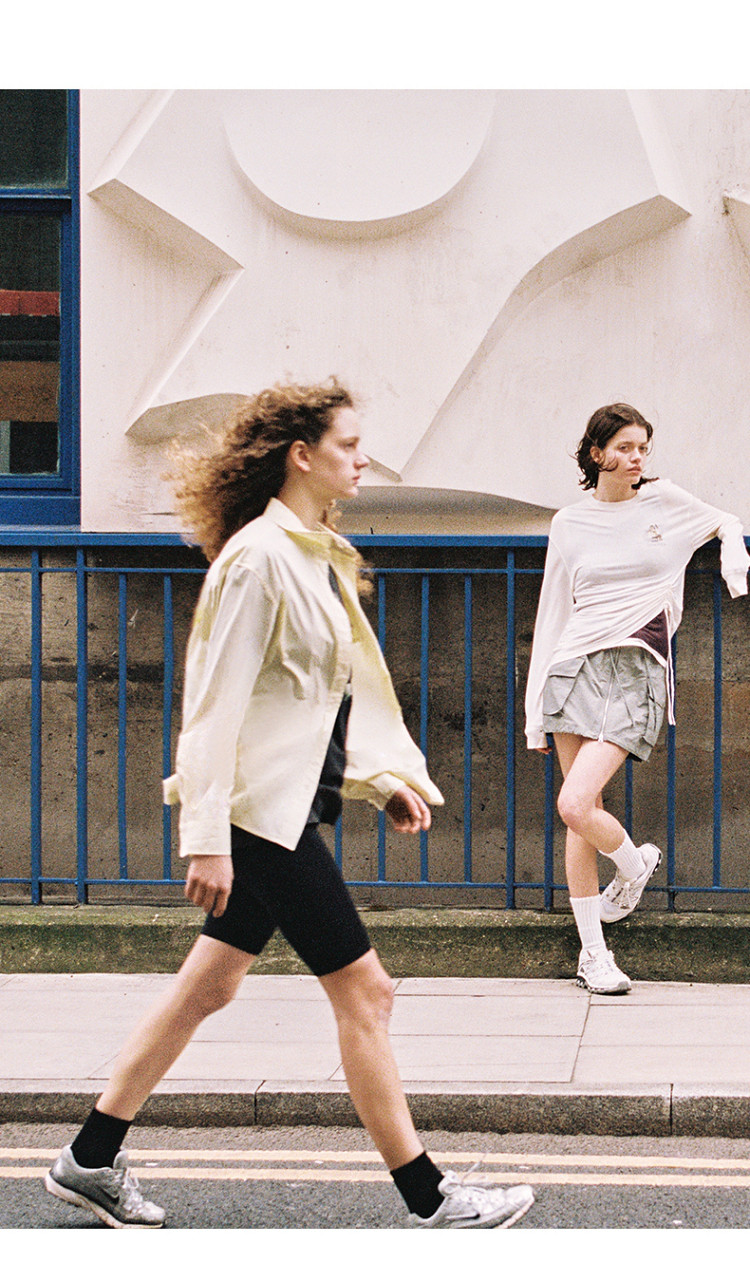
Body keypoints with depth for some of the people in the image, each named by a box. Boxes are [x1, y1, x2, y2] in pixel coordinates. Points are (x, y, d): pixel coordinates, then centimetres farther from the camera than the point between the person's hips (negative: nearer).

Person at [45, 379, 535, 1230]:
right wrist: (206, 835, -21)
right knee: (363, 990, -4)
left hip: (290, 804, 10)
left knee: (209, 986, 15)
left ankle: (90, 1160, 24)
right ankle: (428, 1199, 4)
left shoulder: (318, 555, 14)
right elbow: (215, 704, -19)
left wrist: (384, 776, 11)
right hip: (262, 808, -10)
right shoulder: (259, 558, -16)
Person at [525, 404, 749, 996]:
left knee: (576, 807, -17)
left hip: (636, 668, -2)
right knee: (583, 816, 1)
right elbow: (552, 614, 11)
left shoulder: (664, 500, 5)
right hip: (575, 664, 2)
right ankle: (593, 952, 10)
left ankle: (634, 865, 14)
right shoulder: (569, 525, 7)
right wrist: (536, 711, 8)